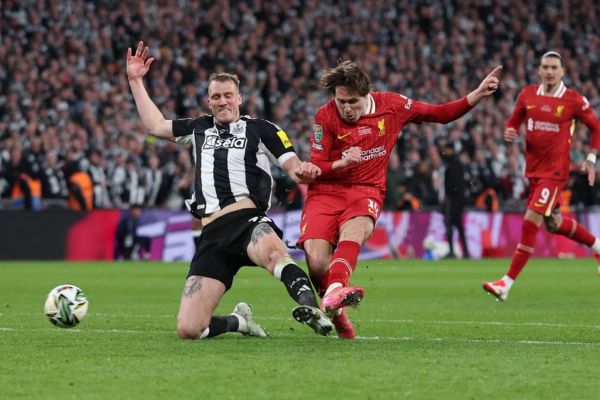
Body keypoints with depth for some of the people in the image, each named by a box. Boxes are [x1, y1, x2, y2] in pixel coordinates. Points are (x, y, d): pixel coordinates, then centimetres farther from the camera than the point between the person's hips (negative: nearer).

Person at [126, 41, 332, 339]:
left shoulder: (260, 129, 11)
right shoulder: (199, 128, 25)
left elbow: (293, 167, 5)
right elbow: (155, 125, 34)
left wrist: (303, 171, -19)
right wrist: (136, 80, 32)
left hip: (247, 219, -5)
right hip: (212, 233, 5)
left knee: (271, 251, -47)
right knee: (188, 330, -8)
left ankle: (311, 308, -60)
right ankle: (238, 321, 20)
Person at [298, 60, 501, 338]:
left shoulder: (391, 106, 0)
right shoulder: (326, 116, -6)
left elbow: (440, 114, 12)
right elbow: (315, 168, -4)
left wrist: (478, 95, 1)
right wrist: (341, 163, -24)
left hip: (366, 190, 0)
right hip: (326, 191, 0)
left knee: (354, 229, -36)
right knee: (316, 261, -22)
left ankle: (334, 292, -61)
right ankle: (335, 312, 6)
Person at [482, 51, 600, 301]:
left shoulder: (574, 100, -6)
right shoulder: (527, 95, 5)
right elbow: (514, 122, 15)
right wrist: (510, 132, -8)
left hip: (555, 170, -6)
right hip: (533, 169, 6)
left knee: (531, 222, -14)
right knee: (553, 224, 17)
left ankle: (506, 284, -13)